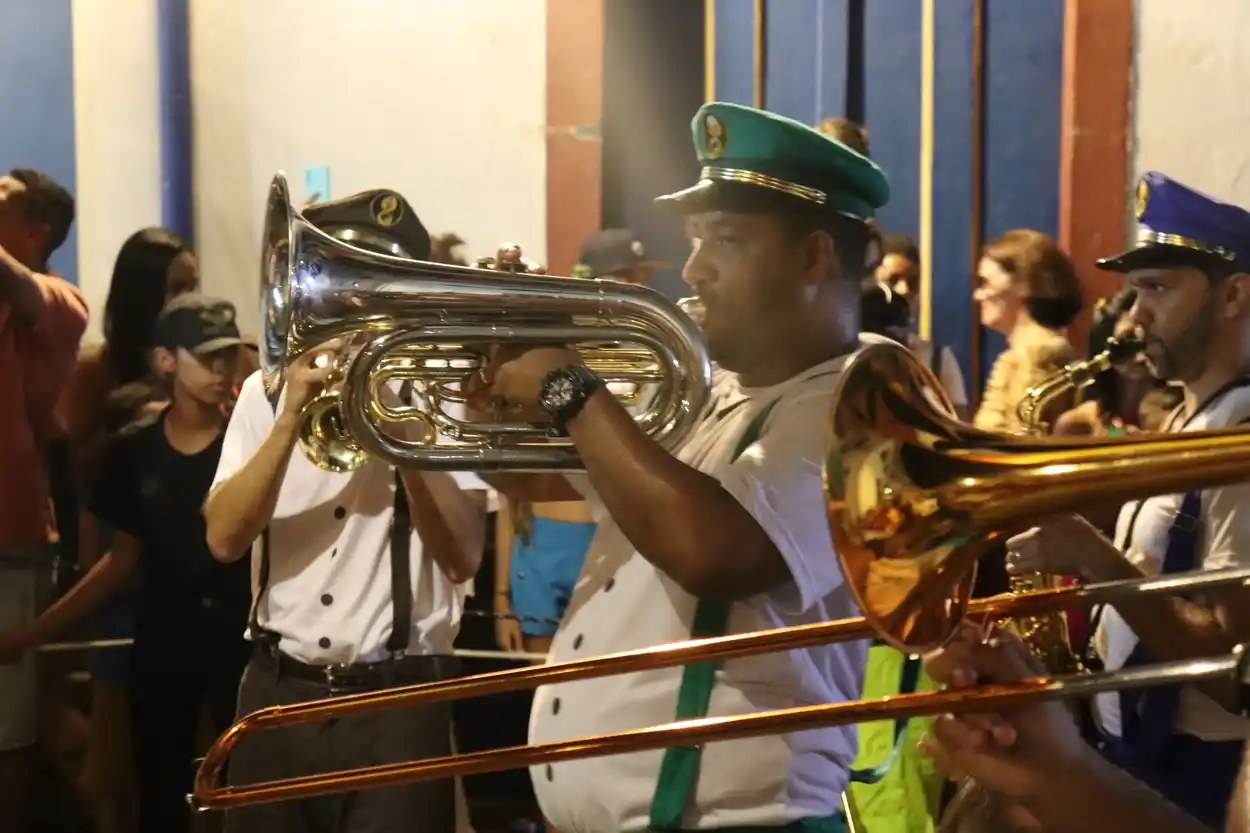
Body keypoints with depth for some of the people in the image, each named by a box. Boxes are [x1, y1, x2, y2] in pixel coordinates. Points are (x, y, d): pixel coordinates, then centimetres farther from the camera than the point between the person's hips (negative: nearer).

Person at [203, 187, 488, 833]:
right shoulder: (268, 388, 6)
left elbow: (462, 559, -9)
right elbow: (224, 539, -6)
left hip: (399, 697, -2)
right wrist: (291, 418, -16)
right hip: (278, 689, 3)